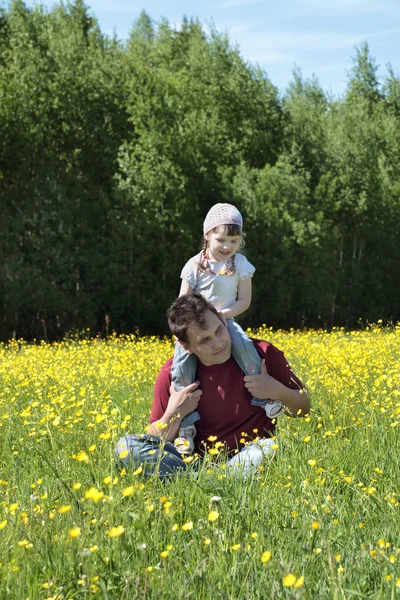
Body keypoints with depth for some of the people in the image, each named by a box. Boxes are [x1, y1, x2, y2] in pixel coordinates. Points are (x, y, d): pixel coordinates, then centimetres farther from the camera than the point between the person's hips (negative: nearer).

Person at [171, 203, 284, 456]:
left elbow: (244, 301, 0)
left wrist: (223, 313, -17)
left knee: (245, 347, -32)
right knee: (182, 360, -25)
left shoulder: (240, 264, 0)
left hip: (226, 321, 0)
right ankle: (186, 424, -24)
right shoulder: (195, 265, -3)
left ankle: (263, 397, -18)